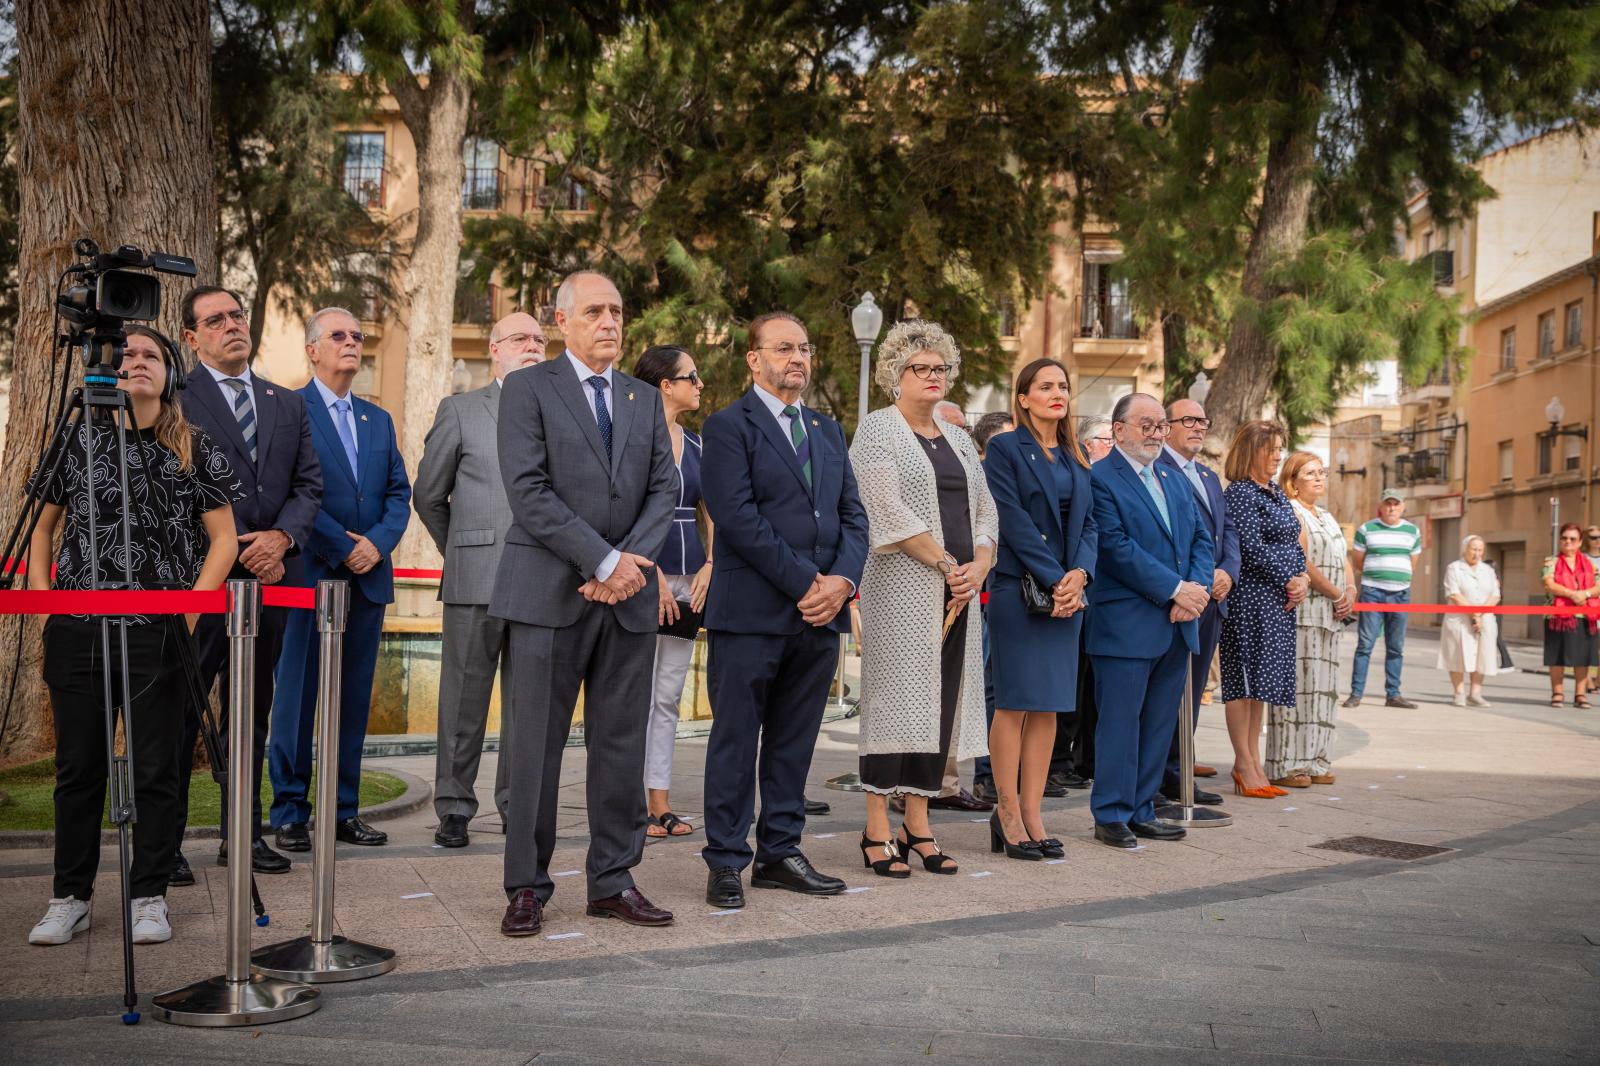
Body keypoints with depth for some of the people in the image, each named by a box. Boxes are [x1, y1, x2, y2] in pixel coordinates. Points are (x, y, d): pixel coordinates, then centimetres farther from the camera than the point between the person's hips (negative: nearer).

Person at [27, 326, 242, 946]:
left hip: (159, 633, -2)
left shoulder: (195, 449, 4)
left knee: (155, 770, 2)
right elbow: (44, 527, 19)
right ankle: (70, 898, 17)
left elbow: (224, 539, 3)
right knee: (77, 768, 7)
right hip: (76, 632, 2)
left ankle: (149, 897, 13)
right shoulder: (78, 441, 10)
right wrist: (39, 595, 6)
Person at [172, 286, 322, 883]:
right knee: (179, 712, -1)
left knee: (251, 713, 11)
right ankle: (165, 842, 6)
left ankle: (243, 835, 19)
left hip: (267, 575, 6)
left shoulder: (288, 405, 16)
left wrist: (281, 537, -9)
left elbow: (309, 484, 10)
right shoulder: (173, 399, -1)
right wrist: (239, 548, -13)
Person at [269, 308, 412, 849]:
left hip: (368, 576, 6)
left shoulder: (378, 420, 17)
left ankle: (343, 811, 15)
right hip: (309, 575, -5)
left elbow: (399, 492, 11)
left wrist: (378, 543, -6)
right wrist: (343, 547, -13)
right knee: (298, 695, 0)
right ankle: (290, 814, 8)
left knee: (354, 698, 8)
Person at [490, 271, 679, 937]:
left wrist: (632, 561, -9)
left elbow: (664, 489, 9)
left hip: (629, 595, 5)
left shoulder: (645, 400, 16)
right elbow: (527, 490, -10)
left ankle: (613, 881, 17)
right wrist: (604, 561, -14)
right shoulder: (528, 388, 0)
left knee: (622, 746, 7)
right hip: (550, 594, -4)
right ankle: (527, 888, 10)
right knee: (536, 747, 0)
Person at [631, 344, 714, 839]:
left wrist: (708, 566, 1)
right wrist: (653, 576, -16)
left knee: (668, 697, 9)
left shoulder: (695, 443, 14)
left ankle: (661, 803, 14)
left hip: (689, 579, 7)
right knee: (640, 695, -4)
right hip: (645, 575, -7)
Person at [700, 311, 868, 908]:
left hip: (820, 613, 6)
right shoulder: (729, 426, -3)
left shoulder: (828, 431, 18)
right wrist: (805, 583, -15)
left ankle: (780, 853, 21)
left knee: (794, 742, 11)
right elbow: (738, 517, -13)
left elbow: (853, 516, 13)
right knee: (736, 742, 2)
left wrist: (843, 579, -6)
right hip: (751, 613, -6)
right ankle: (726, 862, 11)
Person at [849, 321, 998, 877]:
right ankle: (878, 831, -1)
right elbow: (891, 512, -13)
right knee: (896, 699, -6)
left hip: (958, 591, 7)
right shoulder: (878, 429, -2)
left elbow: (985, 510, 17)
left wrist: (979, 566, -2)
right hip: (903, 587, -7)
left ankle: (918, 825, 12)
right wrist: (947, 565, -12)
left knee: (940, 701, 6)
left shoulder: (957, 438, 20)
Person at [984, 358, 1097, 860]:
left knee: (1048, 705, 6)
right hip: (1019, 588, -6)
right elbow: (1013, 521, -11)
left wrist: (1079, 573, -7)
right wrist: (1054, 580, -14)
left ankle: (1032, 813, 11)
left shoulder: (1076, 455, 16)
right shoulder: (1004, 448, -3)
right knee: (1015, 702, -3)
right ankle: (1008, 814, 3)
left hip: (1067, 591, 6)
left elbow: (1087, 521, 11)